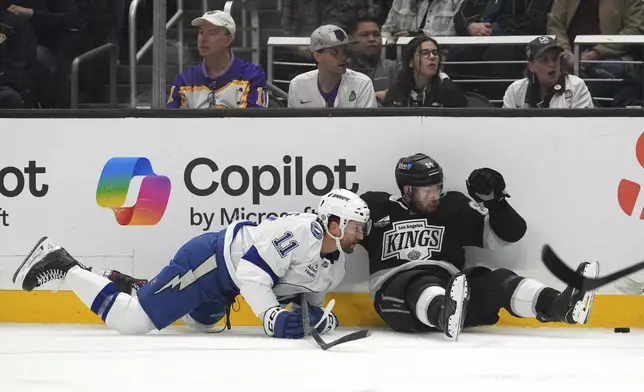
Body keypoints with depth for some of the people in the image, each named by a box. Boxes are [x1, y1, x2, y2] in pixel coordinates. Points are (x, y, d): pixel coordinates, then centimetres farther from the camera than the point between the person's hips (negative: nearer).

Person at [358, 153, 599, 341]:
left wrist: (495, 201, -1)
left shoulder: (454, 207, 14)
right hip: (398, 289, -3)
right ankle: (446, 314, -73)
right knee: (423, 286, -38)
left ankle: (560, 305, -45)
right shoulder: (380, 209, 7)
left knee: (496, 282, -21)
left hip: (450, 286, 3)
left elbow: (507, 234, 14)